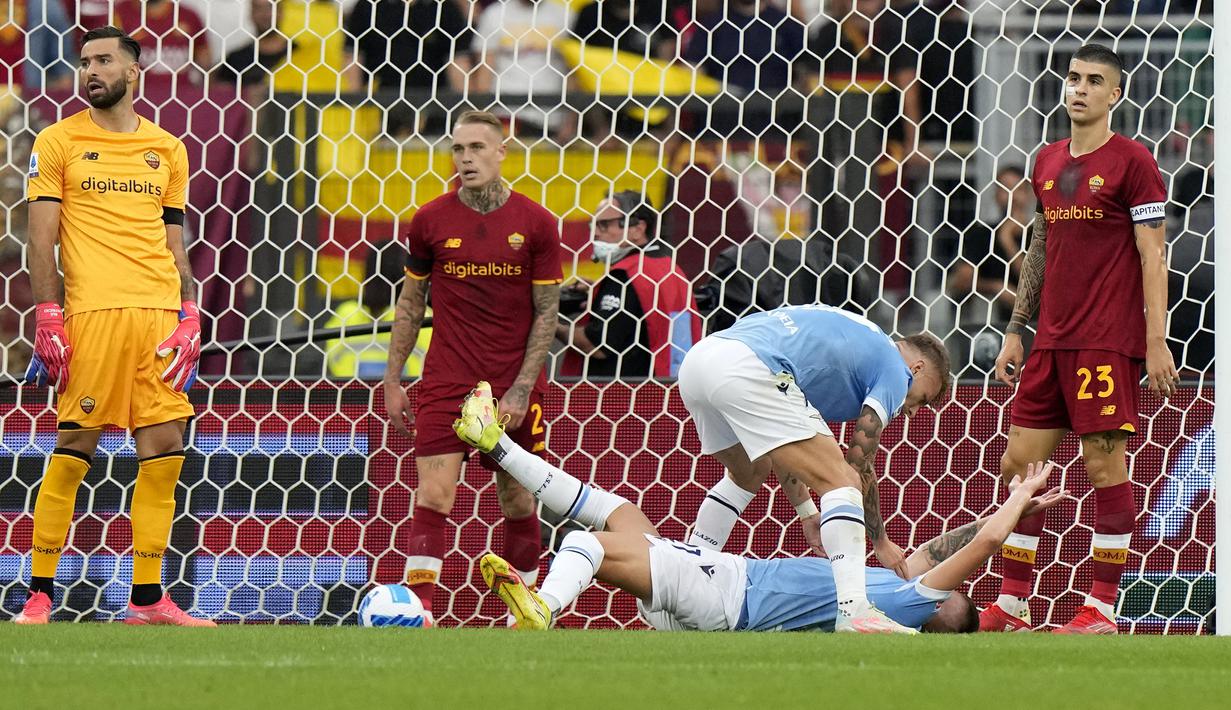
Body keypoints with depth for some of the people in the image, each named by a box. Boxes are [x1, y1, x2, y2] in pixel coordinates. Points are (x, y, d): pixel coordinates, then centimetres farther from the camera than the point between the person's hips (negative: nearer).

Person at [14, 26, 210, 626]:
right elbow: (42, 238, 2)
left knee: (164, 451, 0)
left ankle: (148, 599, 6)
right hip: (93, 310, -4)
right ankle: (39, 593, 2)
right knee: (73, 449, -5)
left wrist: (189, 315, 9)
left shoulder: (166, 149, 16)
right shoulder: (59, 142, 6)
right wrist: (48, 320, -7)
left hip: (160, 313, 4)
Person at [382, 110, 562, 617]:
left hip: (515, 386, 0)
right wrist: (392, 381, 8)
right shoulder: (431, 221, 1)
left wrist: (521, 390, -6)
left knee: (518, 502, 8)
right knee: (433, 496, -11)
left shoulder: (536, 224, -1)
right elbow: (411, 301, 11)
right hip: (446, 381, 0)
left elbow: (547, 312, 2)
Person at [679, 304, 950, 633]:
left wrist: (807, 513, 38)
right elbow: (860, 465, 9)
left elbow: (777, 445, 37)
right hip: (747, 371, -9)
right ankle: (853, 611, -23)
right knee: (841, 481, -7)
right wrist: (881, 544, 19)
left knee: (749, 474, 35)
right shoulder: (894, 369, 11)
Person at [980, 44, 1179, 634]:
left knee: (1105, 465, -5)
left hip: (1109, 342, -7)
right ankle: (1011, 605, 8)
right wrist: (1015, 331, 18)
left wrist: (1157, 342, -12)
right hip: (1052, 341, 7)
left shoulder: (1132, 162, -4)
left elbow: (1152, 256, -7)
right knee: (1019, 462, 3)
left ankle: (1102, 609, -1)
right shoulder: (1047, 164, 15)